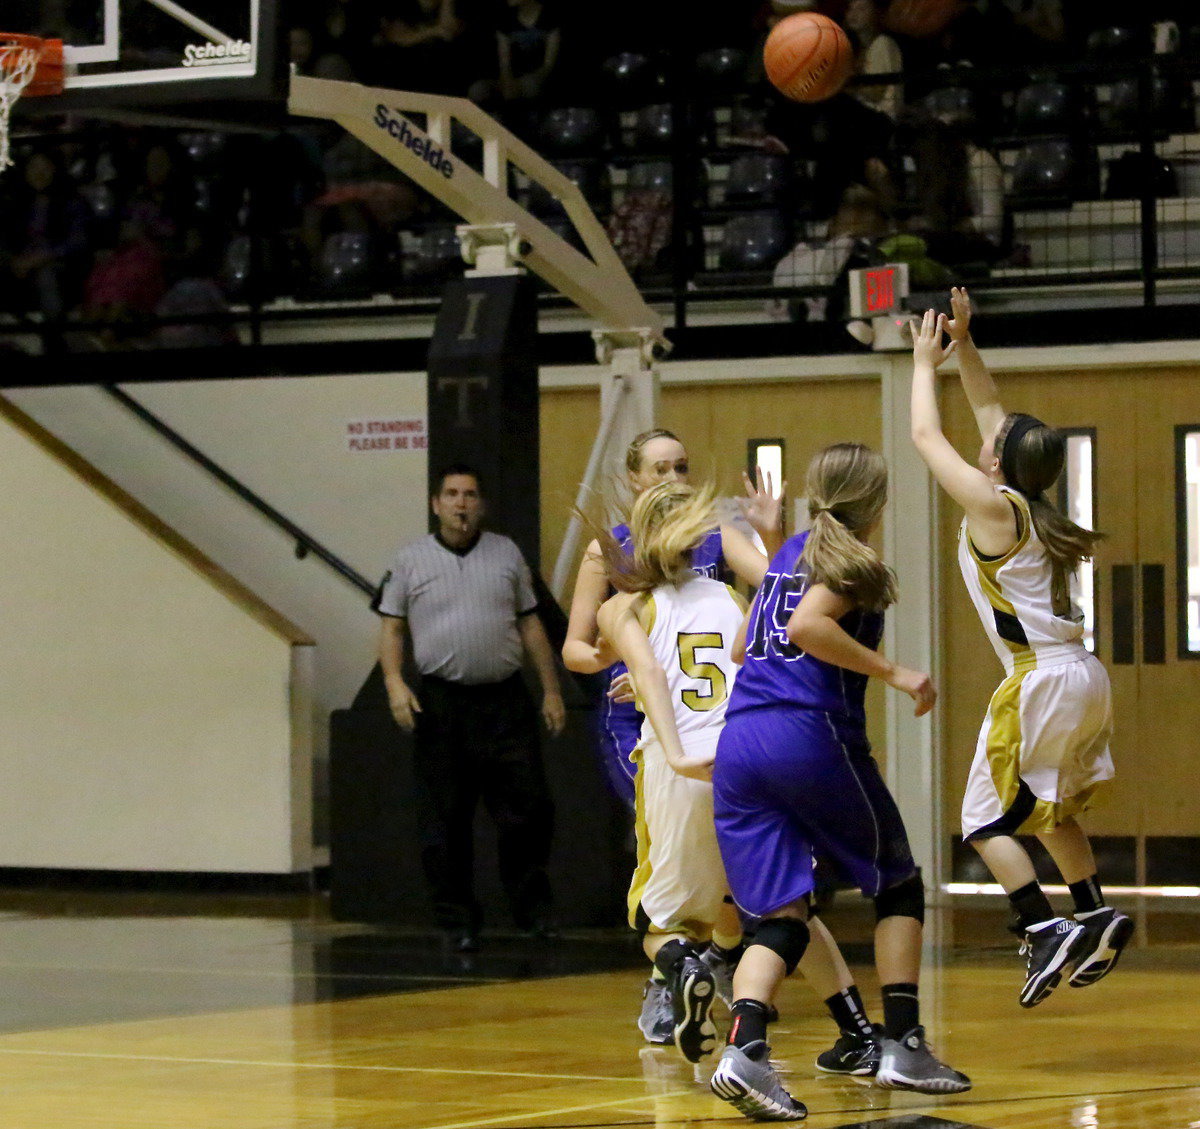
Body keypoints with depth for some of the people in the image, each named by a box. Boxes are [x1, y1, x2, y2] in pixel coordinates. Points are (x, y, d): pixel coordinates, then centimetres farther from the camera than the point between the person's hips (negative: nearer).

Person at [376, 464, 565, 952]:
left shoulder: (507, 554, 12)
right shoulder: (410, 561, 6)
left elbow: (530, 624, 14)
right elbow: (391, 628, 6)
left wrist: (551, 690, 9)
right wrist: (395, 682, -10)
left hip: (505, 701, 1)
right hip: (440, 705, -1)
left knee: (527, 809, -2)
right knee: (445, 822, 0)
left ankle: (532, 908, 13)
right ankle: (458, 921, 8)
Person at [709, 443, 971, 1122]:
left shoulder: (792, 552, 21)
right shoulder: (855, 564, -1)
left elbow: (750, 640, 30)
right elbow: (806, 627, -19)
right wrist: (892, 672, -14)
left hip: (739, 737, 6)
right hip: (812, 734, -6)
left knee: (781, 915, 2)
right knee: (899, 884, 14)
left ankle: (745, 1050, -22)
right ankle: (903, 1046, 9)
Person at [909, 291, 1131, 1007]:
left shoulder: (993, 506, -10)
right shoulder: (1030, 504, 11)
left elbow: (926, 436, -1)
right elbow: (990, 407, 23)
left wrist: (926, 362, 11)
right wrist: (963, 343, 20)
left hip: (1043, 680, -9)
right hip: (1085, 679, 9)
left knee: (988, 821, -1)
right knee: (1050, 809, 25)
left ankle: (1047, 934, -10)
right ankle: (1097, 917, 19)